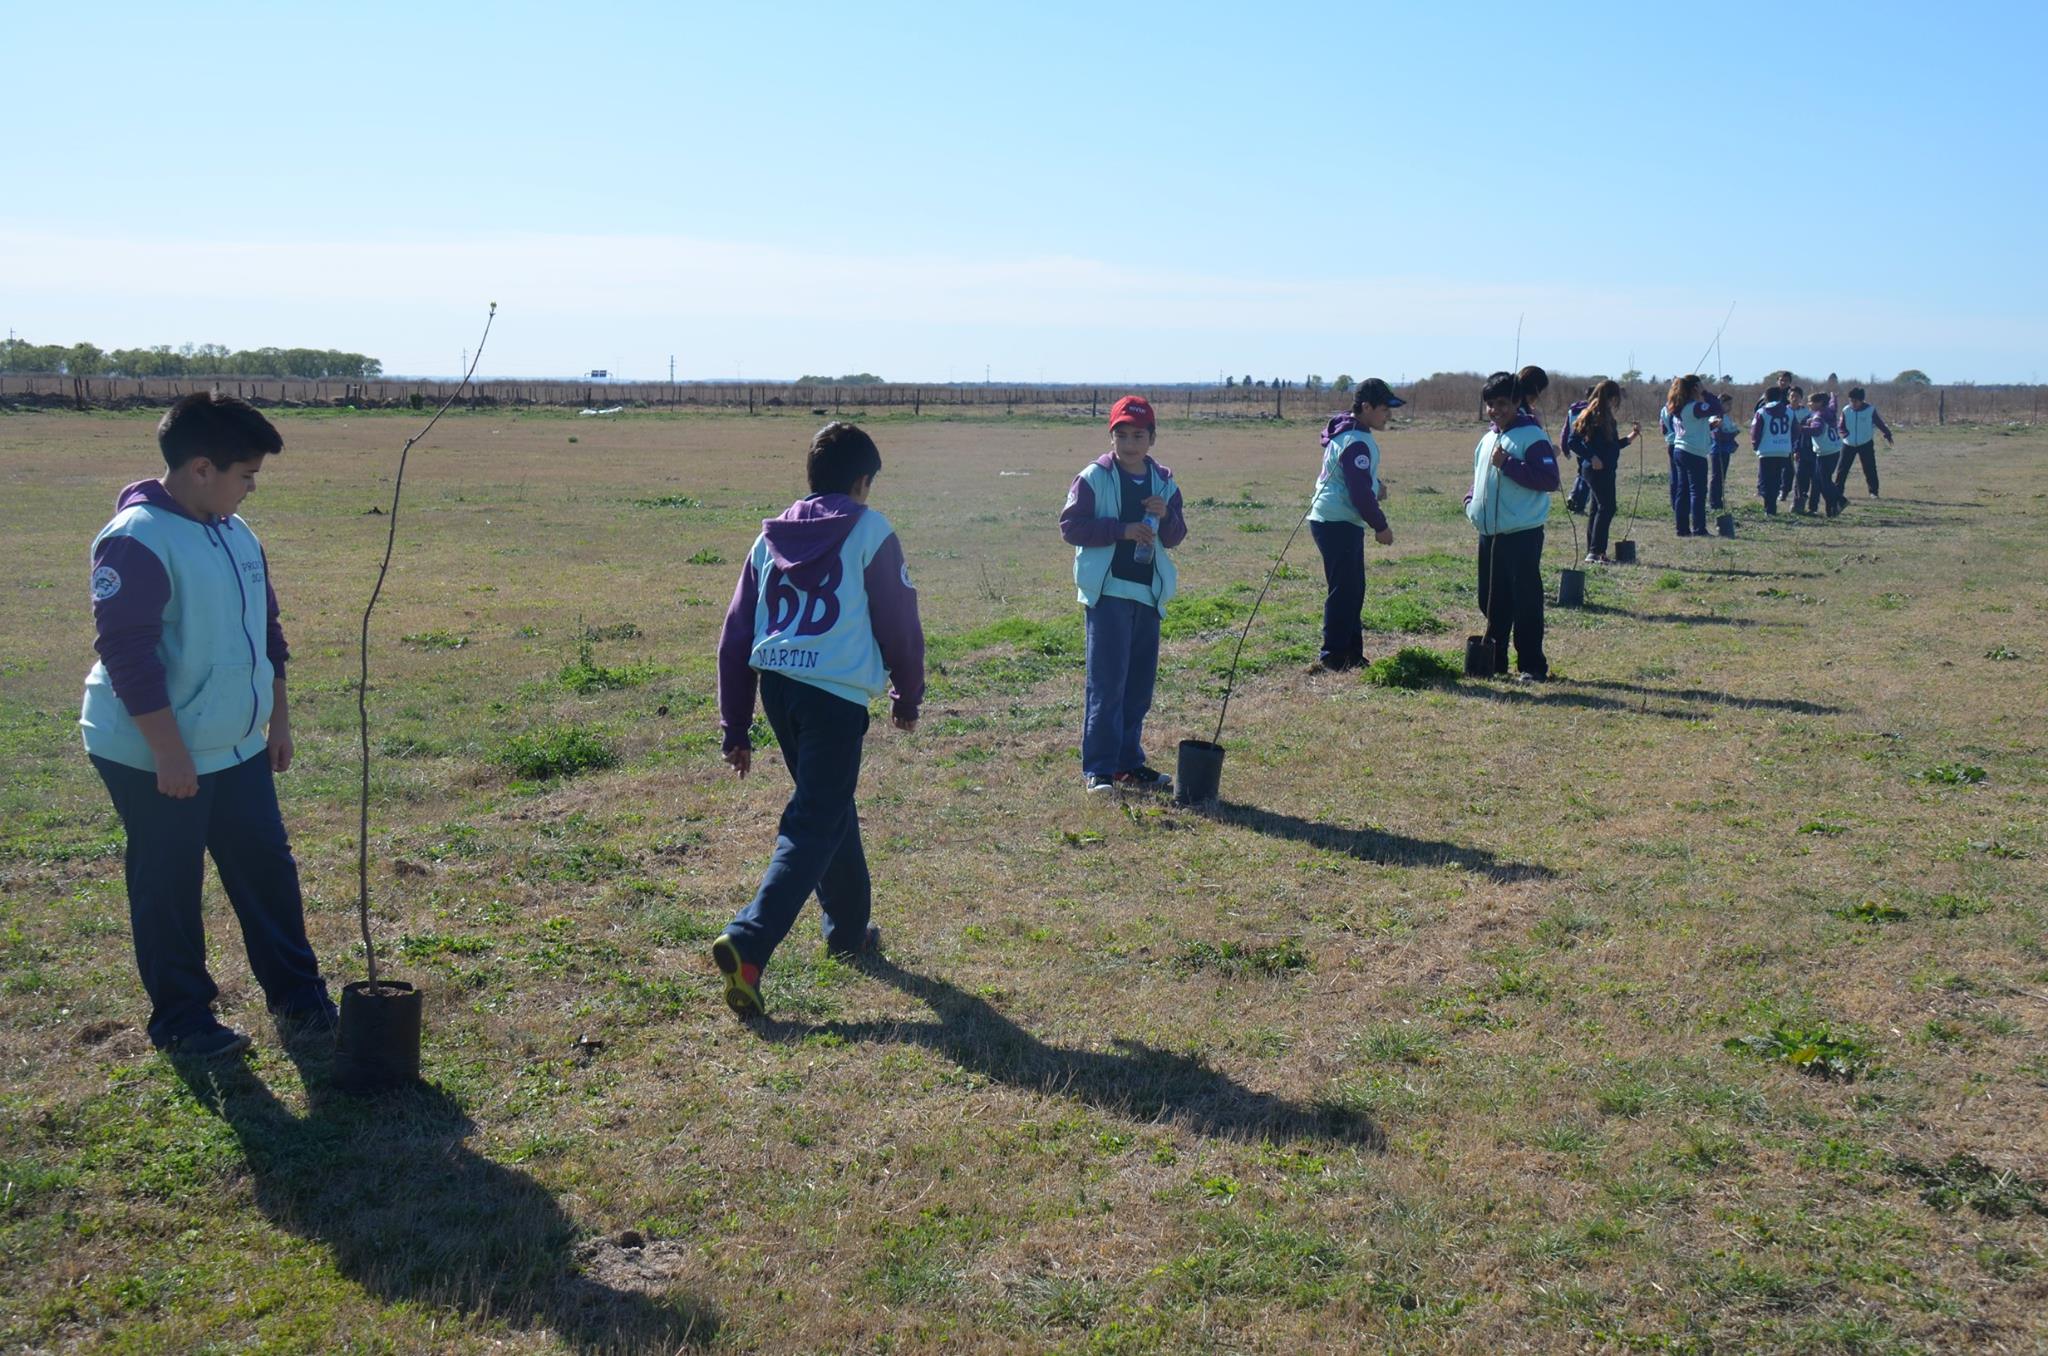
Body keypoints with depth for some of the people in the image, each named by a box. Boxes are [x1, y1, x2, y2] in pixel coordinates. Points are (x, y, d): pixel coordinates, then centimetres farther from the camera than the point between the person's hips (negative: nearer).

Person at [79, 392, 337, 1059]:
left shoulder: (237, 534, 8)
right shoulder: (136, 542, -19)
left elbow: (266, 631, 18)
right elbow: (127, 654, -22)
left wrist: (279, 720, 19)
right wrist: (169, 752, -22)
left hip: (238, 750, 8)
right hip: (155, 758, -8)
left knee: (268, 869, 12)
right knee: (169, 891, 6)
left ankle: (298, 999, 25)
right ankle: (182, 1022, 20)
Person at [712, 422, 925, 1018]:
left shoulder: (771, 537, 15)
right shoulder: (870, 532, 0)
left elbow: (736, 636, 14)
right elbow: (899, 624, 1)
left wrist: (735, 727, 17)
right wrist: (907, 696, 17)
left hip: (776, 686, 6)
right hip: (837, 694, -6)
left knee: (830, 808, 25)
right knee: (812, 828, -4)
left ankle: (849, 928, 38)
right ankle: (747, 942, -20)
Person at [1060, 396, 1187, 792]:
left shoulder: (1165, 482, 11)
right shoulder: (1093, 477, -4)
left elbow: (1175, 537, 13)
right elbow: (1070, 526, -10)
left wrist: (1166, 516, -9)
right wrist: (1121, 529, -18)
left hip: (1148, 594, 6)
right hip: (1107, 592, -6)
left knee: (1140, 683, 11)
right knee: (1107, 682, -8)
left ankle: (1129, 762, 22)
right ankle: (1098, 768, -3)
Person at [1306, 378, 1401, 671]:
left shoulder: (1346, 434, 14)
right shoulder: (1356, 443, -19)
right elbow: (1360, 492, -20)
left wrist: (1375, 485, 10)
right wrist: (1380, 526, -10)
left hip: (1341, 523, 11)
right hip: (1337, 524, -11)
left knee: (1352, 590, 14)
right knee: (1344, 591, -7)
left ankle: (1351, 654, 20)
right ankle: (1333, 657, -2)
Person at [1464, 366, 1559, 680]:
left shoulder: (1532, 437, -10)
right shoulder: (1488, 438, 15)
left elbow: (1549, 479, -18)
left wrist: (1508, 464, -22)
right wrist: (1472, 501, 9)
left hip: (1522, 535, -8)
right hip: (1489, 535, 8)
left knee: (1526, 602, -3)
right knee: (1492, 602, 14)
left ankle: (1533, 666, 3)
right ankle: (1493, 660, 24)